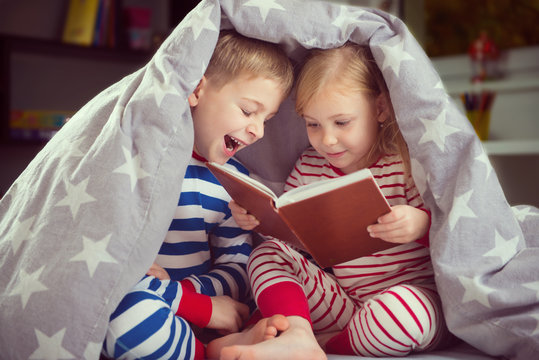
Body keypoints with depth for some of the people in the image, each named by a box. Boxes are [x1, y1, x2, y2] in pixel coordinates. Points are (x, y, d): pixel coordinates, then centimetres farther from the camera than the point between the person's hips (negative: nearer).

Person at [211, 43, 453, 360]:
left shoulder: (408, 164, -12)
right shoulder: (309, 167, 4)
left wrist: (422, 224, -37)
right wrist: (259, 218, -7)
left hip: (412, 295, -5)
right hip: (344, 302, 5)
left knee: (404, 310, -39)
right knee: (267, 254, -5)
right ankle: (297, 333, -31)